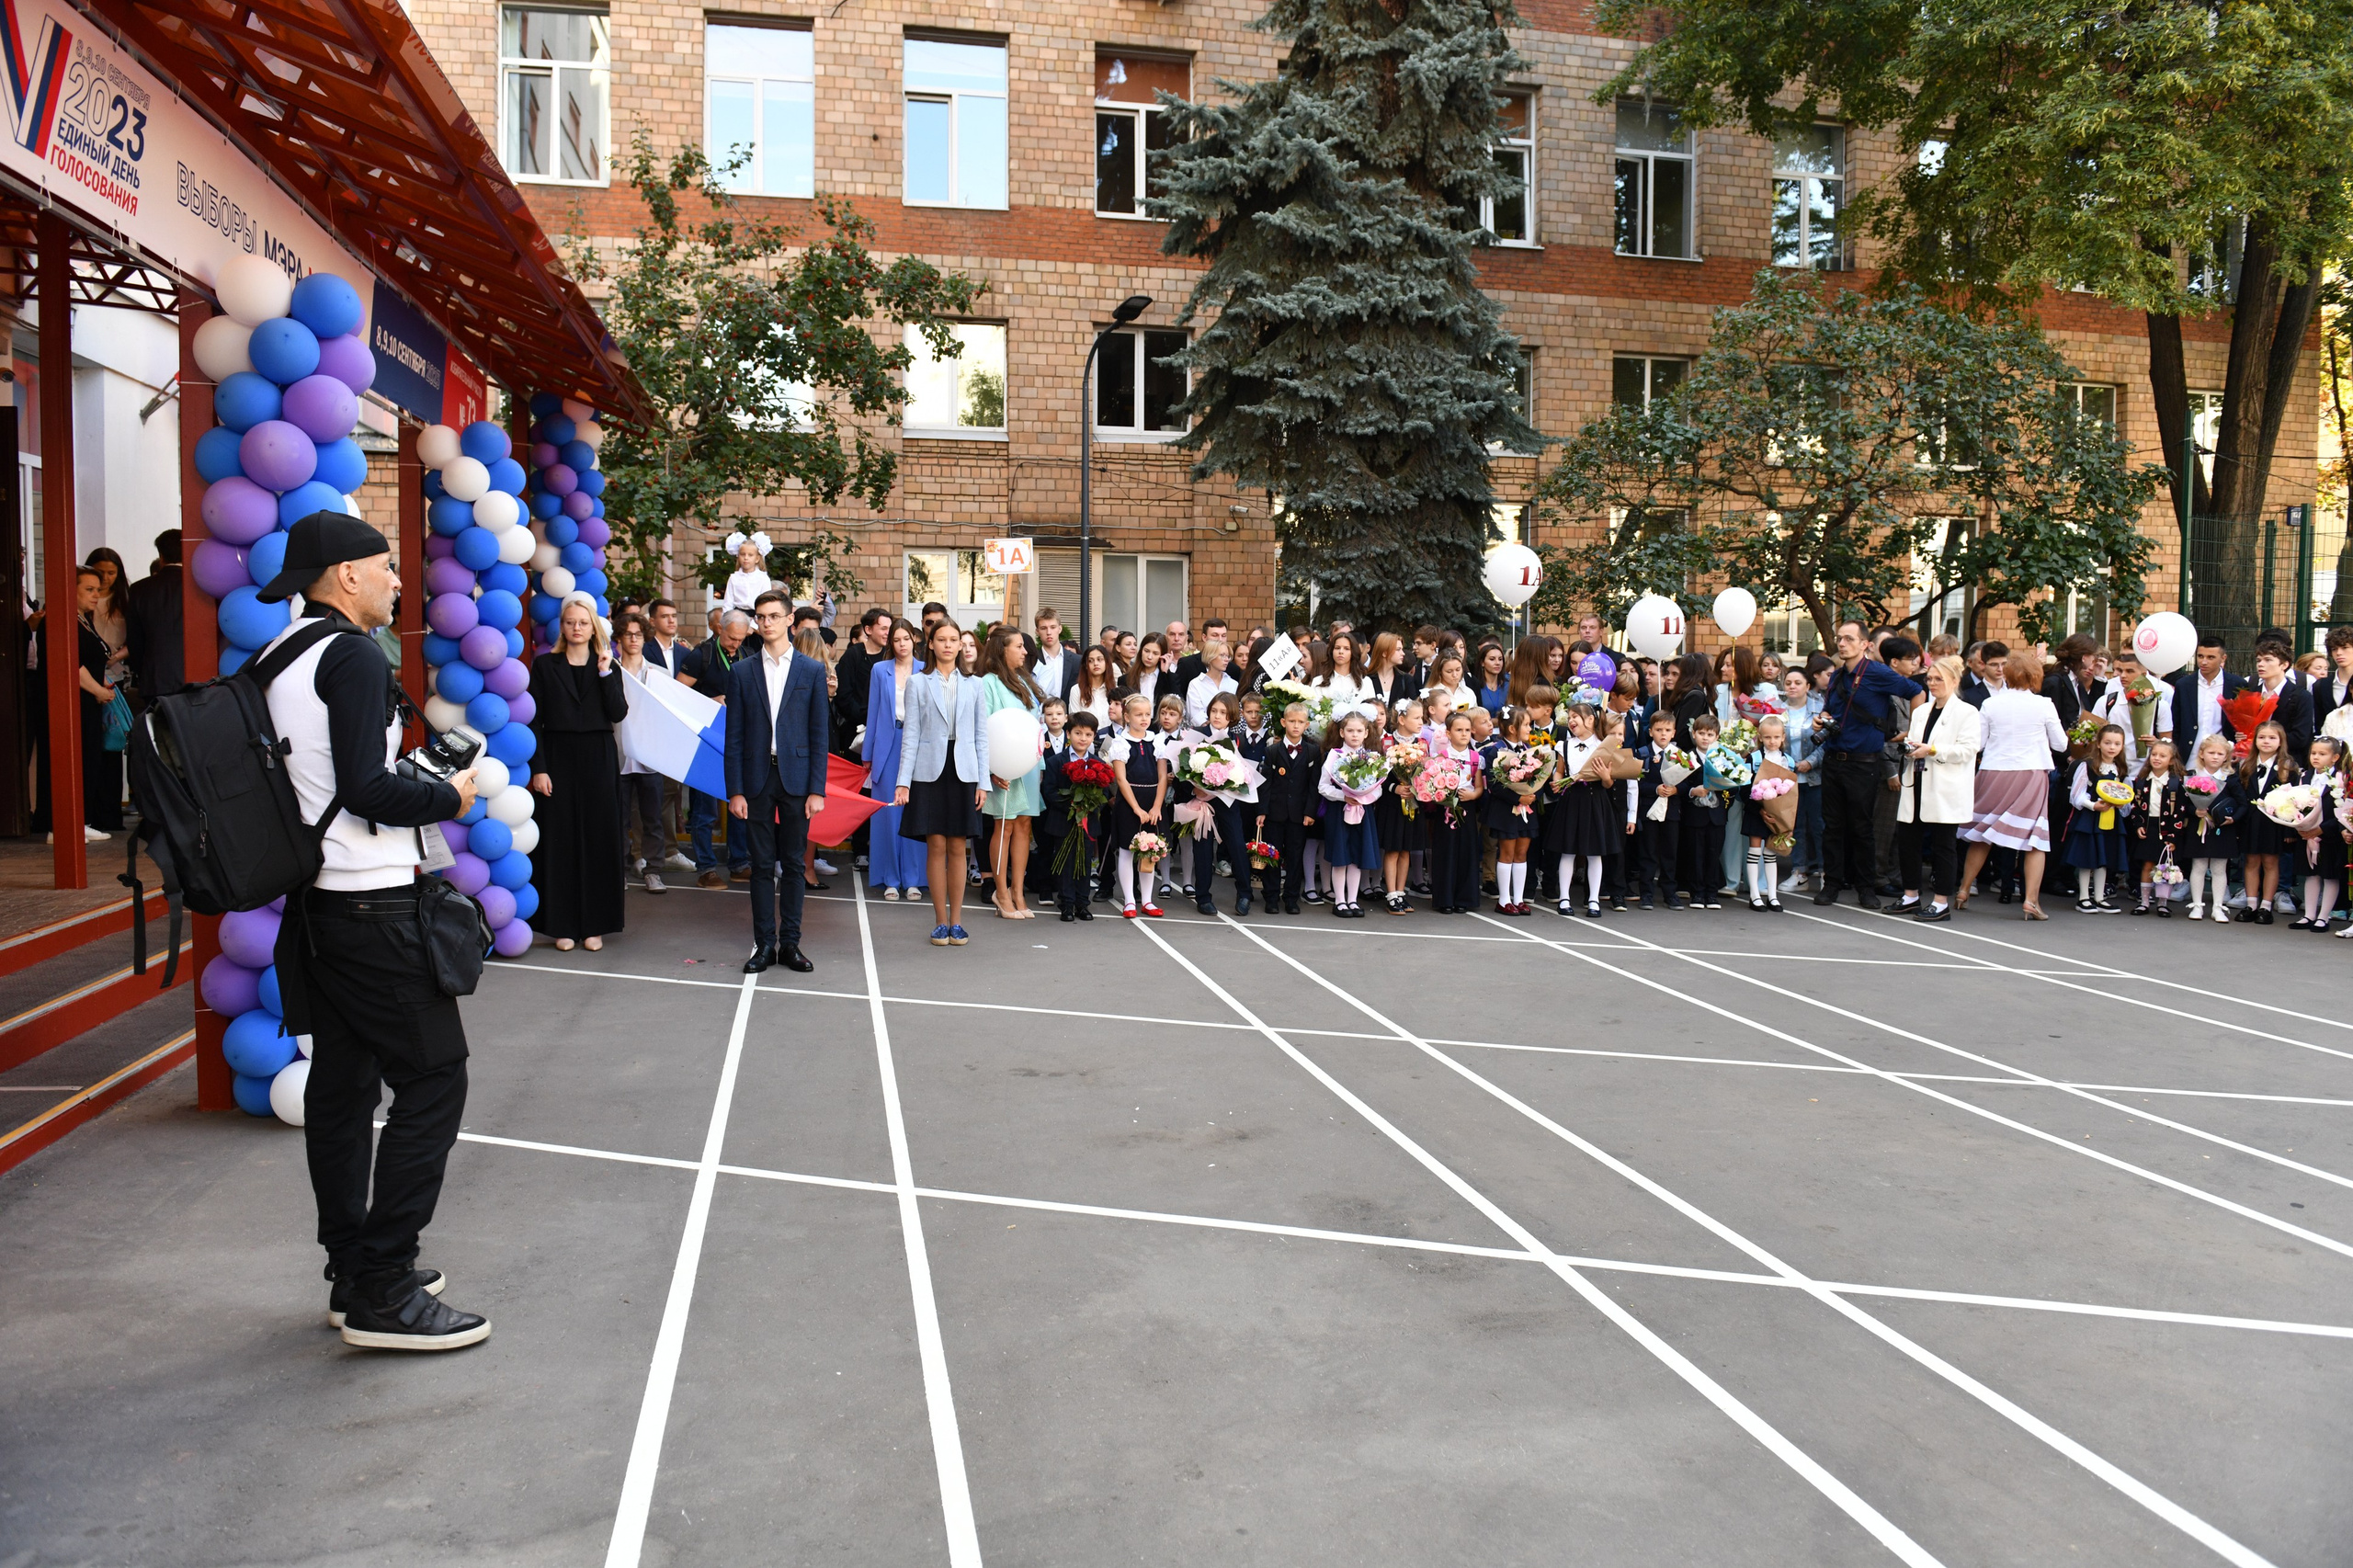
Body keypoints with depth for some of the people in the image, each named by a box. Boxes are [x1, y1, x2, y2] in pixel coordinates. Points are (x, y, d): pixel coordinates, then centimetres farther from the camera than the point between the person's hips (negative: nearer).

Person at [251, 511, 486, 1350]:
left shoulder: (277, 659, 13)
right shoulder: (353, 657, -15)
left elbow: (322, 775, 17)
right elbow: (365, 789, -22)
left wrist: (417, 781, 17)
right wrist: (449, 797, -7)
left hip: (317, 902, 10)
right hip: (372, 904, -10)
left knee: (342, 1081, 13)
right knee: (432, 1077, -4)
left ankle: (352, 1274, 22)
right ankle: (384, 1292, -2)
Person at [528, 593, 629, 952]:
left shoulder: (607, 665, 7)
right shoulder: (545, 665, 3)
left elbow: (618, 713, -6)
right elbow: (535, 721, 0)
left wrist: (605, 673, -12)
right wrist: (538, 768, -8)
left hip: (598, 760, 1)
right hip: (557, 759, -1)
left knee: (598, 839, 3)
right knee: (559, 841, 0)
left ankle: (594, 924, 11)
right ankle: (563, 924, 7)